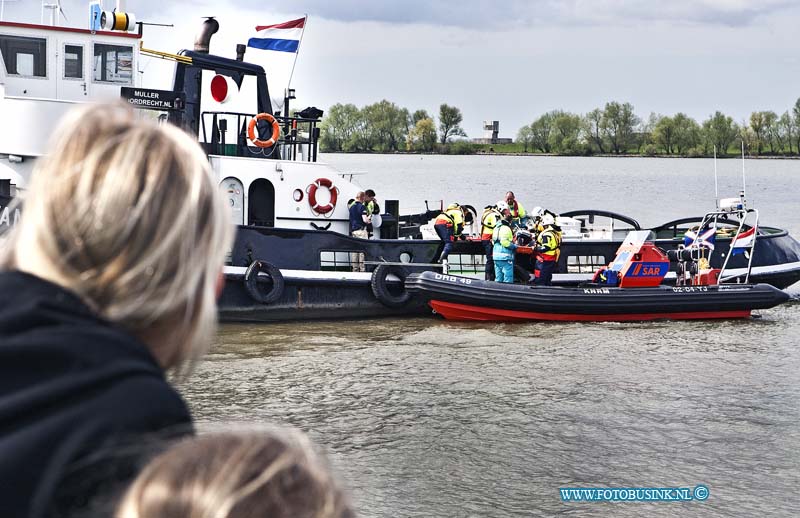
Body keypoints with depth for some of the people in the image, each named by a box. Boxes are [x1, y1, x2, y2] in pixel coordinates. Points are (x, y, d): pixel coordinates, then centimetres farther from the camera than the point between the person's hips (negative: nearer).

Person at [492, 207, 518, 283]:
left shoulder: (497, 227, 15)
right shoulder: (506, 228, -14)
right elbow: (505, 242, -23)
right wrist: (514, 246, -8)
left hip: (496, 256, 9)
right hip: (505, 257, -9)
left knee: (498, 279, 14)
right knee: (508, 279, -5)